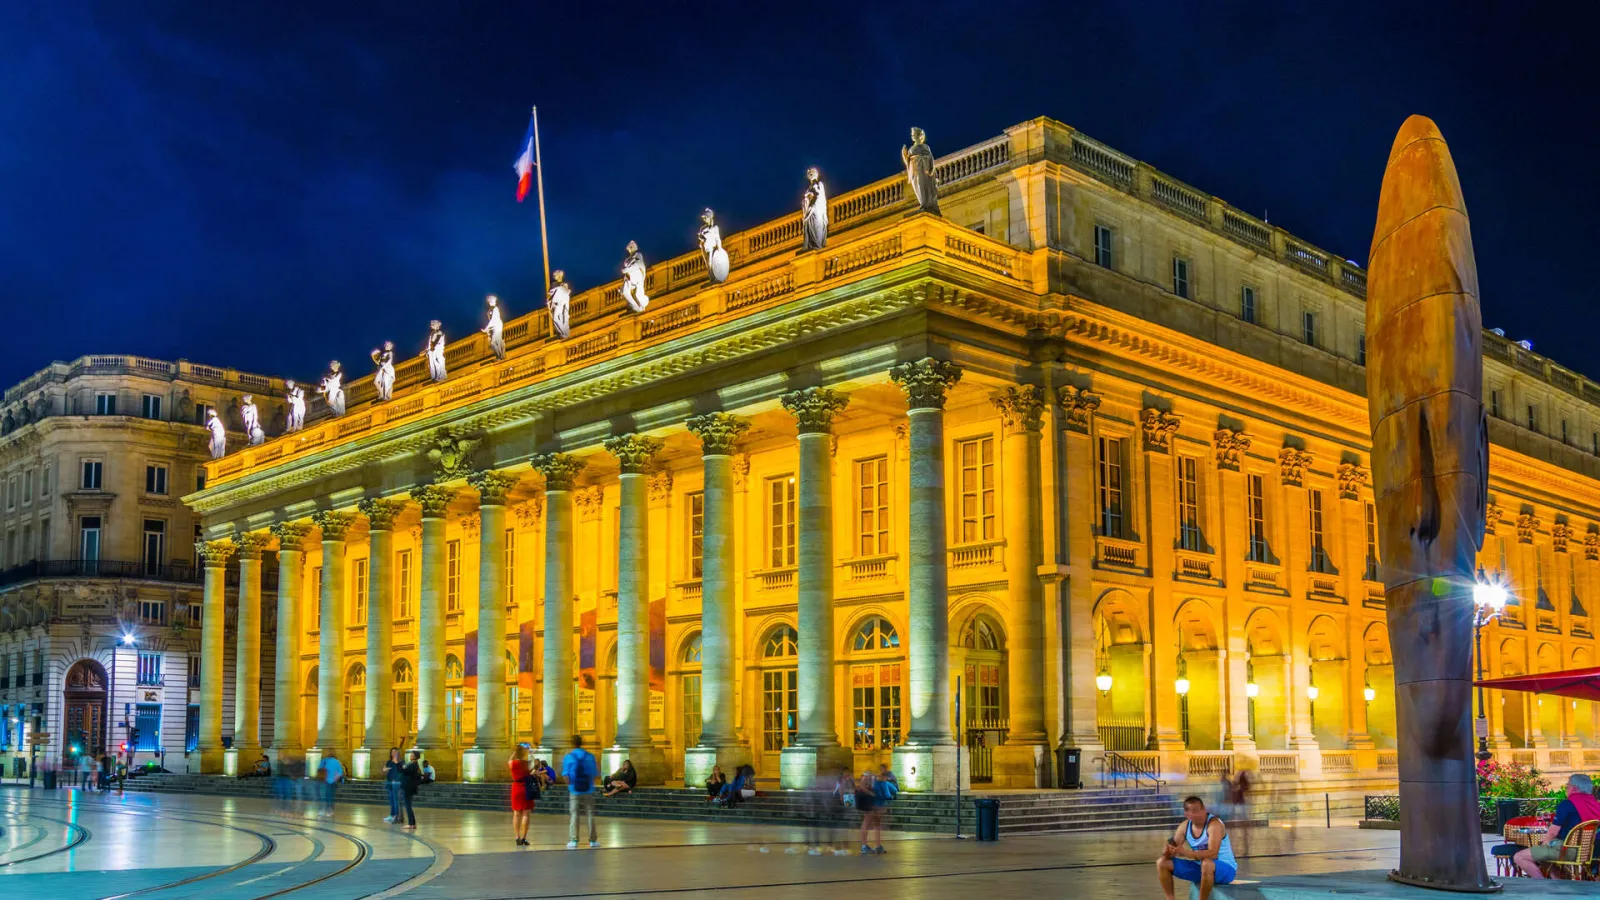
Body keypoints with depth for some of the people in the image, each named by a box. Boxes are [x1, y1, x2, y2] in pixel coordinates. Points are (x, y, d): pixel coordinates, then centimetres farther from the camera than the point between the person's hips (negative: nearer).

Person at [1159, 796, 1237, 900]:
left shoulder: (1214, 824, -22)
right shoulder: (1184, 826, -2)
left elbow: (1212, 854, -34)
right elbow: (1169, 852, 0)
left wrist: (1185, 853, -42)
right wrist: (1168, 851, -26)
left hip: (1225, 869, -6)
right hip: (1201, 869, 7)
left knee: (1207, 863, -41)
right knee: (1162, 863, -2)